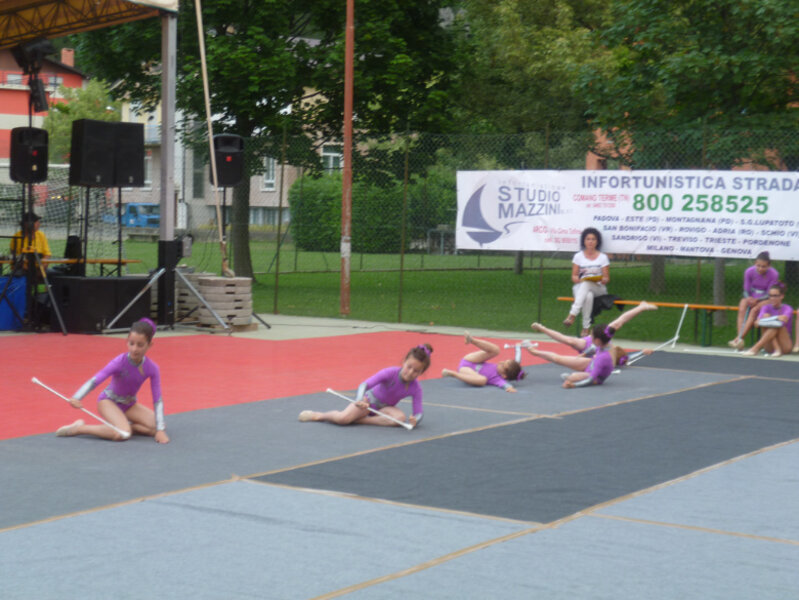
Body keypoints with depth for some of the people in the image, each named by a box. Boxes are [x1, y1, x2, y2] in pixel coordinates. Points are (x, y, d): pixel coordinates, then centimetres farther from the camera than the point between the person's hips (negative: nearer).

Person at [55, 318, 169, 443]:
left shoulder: (152, 369, -18)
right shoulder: (120, 362, -27)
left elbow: (157, 400, -15)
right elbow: (94, 381, -33)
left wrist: (160, 430, -23)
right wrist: (77, 398, -51)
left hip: (129, 404, 4)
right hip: (109, 401, -4)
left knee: (156, 427, -16)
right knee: (123, 434, -31)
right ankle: (79, 428, -14)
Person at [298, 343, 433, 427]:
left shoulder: (415, 388, -17)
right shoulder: (390, 373, -27)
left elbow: (418, 413, -16)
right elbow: (365, 385, -31)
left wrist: (415, 420, -41)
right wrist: (360, 401, -50)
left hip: (385, 407, 3)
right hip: (369, 400, -3)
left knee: (400, 417, -33)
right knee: (343, 418, -28)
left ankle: (358, 420, -23)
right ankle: (317, 415, 5)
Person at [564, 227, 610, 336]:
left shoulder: (603, 257, 9)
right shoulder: (578, 256, 11)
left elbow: (606, 278, 6)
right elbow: (574, 276, 7)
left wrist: (602, 280, -19)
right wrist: (579, 279, -17)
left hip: (599, 289, -1)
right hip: (580, 288, 1)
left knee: (586, 284, -38)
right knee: (588, 296, -38)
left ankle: (572, 315, -53)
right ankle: (586, 327, -45)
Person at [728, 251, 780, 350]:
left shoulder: (774, 274, -17)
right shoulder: (749, 272, -12)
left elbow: (769, 294, -13)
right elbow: (746, 290, -2)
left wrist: (756, 300, -28)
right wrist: (749, 299, -24)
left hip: (765, 299, -2)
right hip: (751, 297, 2)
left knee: (754, 310, -33)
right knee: (742, 309, -29)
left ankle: (739, 338, -40)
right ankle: (740, 342, -40)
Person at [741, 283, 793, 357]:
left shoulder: (787, 309, -1)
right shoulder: (766, 307, 6)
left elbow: (784, 318, -27)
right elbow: (757, 323, -16)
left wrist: (768, 318, -35)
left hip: (785, 346, -2)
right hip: (769, 347, 2)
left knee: (777, 324, -29)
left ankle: (755, 349, -39)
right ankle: (777, 349, -37)